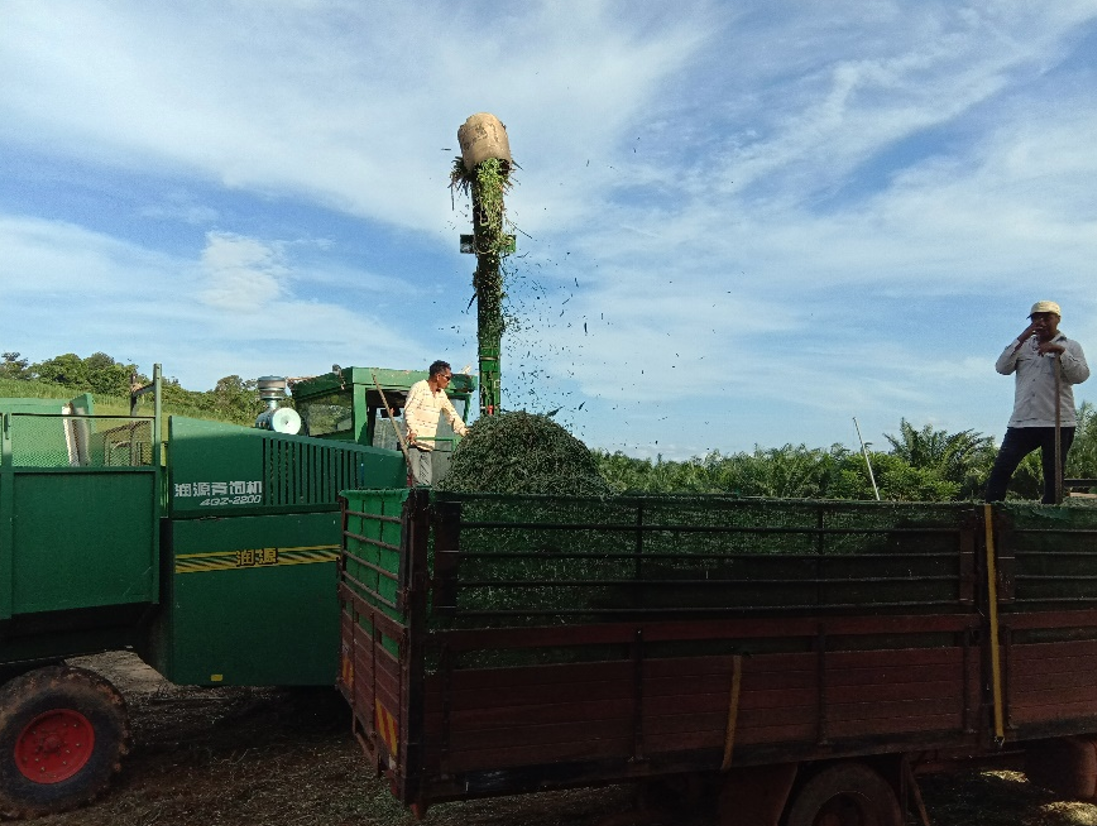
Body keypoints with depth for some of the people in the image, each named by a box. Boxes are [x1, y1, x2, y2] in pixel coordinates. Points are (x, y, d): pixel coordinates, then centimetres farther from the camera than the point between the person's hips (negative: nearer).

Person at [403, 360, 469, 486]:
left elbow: (451, 413, 26)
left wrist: (462, 429, 15)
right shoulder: (419, 387, -8)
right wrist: (413, 431, -31)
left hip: (428, 444, 8)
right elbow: (409, 411, -18)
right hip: (413, 441, -8)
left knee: (427, 481, 3)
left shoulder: (441, 393, 17)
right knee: (414, 477, -11)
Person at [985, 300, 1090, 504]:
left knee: (1053, 476, 2)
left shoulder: (1070, 346, 8)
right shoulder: (1024, 346, 16)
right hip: (1022, 422, 2)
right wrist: (1021, 339, -5)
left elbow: (1081, 375, -7)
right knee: (1001, 468, -8)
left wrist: (1059, 351, -16)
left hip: (1058, 423, -2)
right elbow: (1002, 368, 1)